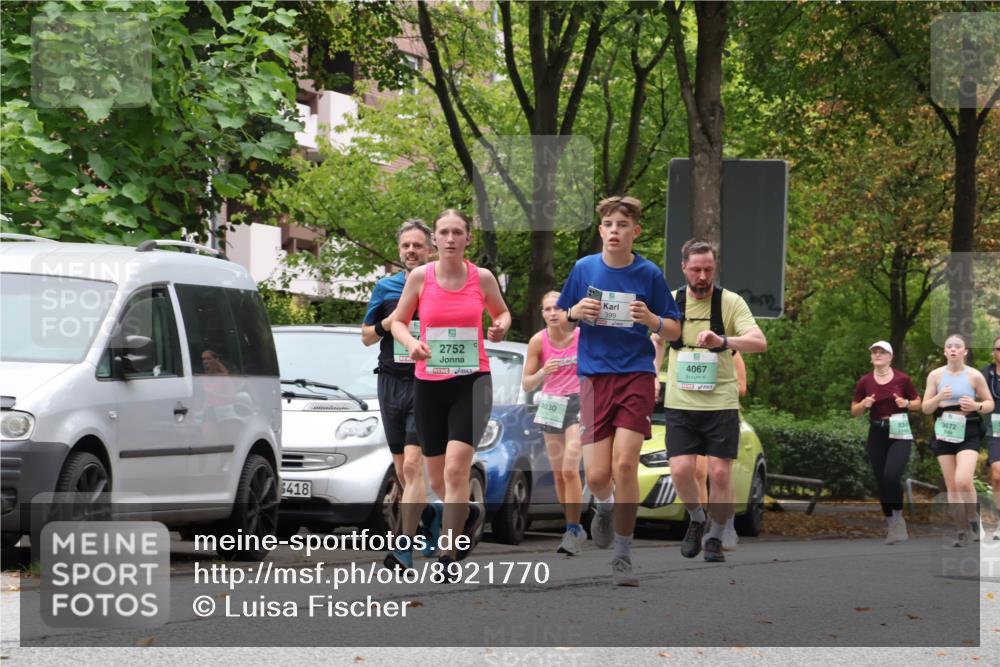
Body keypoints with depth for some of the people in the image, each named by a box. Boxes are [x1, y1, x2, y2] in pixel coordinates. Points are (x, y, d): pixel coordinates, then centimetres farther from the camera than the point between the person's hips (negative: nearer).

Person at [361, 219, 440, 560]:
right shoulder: (386, 287, 10)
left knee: (413, 464, -16)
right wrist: (388, 323, -5)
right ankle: (432, 515, 36)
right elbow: (366, 337, 15)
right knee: (402, 470, 11)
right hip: (391, 382, 5)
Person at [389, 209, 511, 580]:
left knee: (456, 469, -18)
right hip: (429, 382, 2)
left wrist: (500, 327, -6)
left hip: (472, 381, -2)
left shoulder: (482, 278, 0)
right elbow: (399, 322, 8)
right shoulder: (420, 277, -1)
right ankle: (469, 513, 45)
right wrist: (411, 344, -13)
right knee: (437, 480, 10)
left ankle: (449, 559, -11)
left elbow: (502, 313, 17)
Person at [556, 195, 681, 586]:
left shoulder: (649, 274, 0)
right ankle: (606, 508, 33)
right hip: (594, 377, 1)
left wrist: (651, 320, -16)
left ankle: (623, 557, -2)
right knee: (597, 475, -6)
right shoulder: (583, 269, 3)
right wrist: (574, 313, -9)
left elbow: (675, 331, 6)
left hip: (636, 375, -1)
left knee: (625, 465, -15)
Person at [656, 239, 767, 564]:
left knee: (720, 473, -6)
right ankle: (697, 519, 19)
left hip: (721, 402, -2)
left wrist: (722, 341, -36)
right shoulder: (670, 302, 4)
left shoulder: (731, 302, -6)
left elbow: (759, 342, -19)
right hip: (680, 403, 2)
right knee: (681, 470, -10)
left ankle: (715, 539, 12)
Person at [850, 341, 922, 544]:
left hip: (900, 433, -3)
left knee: (891, 475, -22)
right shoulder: (864, 382, 3)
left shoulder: (902, 378, -2)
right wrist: (864, 404, -11)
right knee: (881, 481, 5)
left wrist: (906, 403, -12)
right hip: (877, 434, 3)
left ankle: (898, 516, -2)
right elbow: (854, 411, 9)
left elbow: (918, 403, 9)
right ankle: (890, 525, 18)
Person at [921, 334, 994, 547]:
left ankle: (973, 520, 4)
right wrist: (939, 398, -15)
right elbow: (925, 408, 5)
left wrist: (977, 406, -15)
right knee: (952, 486, 3)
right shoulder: (935, 375, 3)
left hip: (968, 433, -3)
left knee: (963, 481, -20)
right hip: (944, 433, 3)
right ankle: (962, 531, 14)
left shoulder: (974, 376, -2)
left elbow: (990, 403, 7)